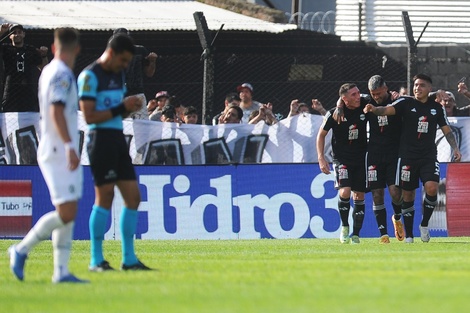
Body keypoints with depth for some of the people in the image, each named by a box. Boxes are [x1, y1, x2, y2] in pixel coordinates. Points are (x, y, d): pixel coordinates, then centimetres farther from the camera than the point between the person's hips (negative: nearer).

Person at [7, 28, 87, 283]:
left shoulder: (49, 72, 16)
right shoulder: (62, 75, -13)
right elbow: (56, 111, -24)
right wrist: (70, 145, -29)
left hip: (59, 153, 10)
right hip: (59, 152, -10)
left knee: (68, 214, 7)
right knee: (66, 213, -12)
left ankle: (61, 270, 4)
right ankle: (22, 249, -4)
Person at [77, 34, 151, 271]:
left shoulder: (119, 75, 17)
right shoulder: (90, 76, -9)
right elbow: (89, 116, -15)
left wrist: (130, 108, 2)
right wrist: (122, 107, -17)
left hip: (118, 138, 9)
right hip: (100, 138, -9)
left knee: (133, 196, 5)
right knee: (105, 196, -8)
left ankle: (129, 258, 11)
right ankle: (96, 260, -2)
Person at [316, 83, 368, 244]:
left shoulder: (364, 107, -5)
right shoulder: (334, 114, -11)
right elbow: (321, 134, 2)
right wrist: (321, 158, -4)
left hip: (361, 158, 3)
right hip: (341, 158, -3)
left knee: (359, 197, 3)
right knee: (345, 192, -20)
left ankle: (356, 234, 14)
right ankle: (344, 227, 2)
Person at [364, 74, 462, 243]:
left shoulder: (437, 108, 8)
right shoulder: (406, 103, -1)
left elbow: (447, 130, 15)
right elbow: (388, 110, -17)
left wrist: (455, 148, 3)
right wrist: (374, 109, -38)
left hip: (429, 156, 1)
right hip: (407, 156, -1)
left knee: (432, 188, -19)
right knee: (408, 195, 2)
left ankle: (424, 224, 3)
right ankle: (409, 235, 12)